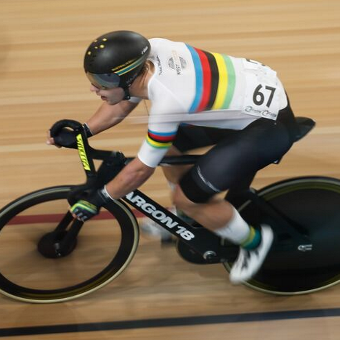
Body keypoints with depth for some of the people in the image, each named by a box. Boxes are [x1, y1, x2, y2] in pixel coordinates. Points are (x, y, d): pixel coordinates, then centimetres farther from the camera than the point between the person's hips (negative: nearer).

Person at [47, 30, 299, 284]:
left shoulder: (167, 103, -31)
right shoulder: (153, 49, -11)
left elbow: (141, 169, -16)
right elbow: (124, 103, 8)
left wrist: (98, 199, -5)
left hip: (272, 125, -9)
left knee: (186, 196, -10)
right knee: (169, 145, 18)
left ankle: (254, 241, 13)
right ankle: (187, 216, 38)